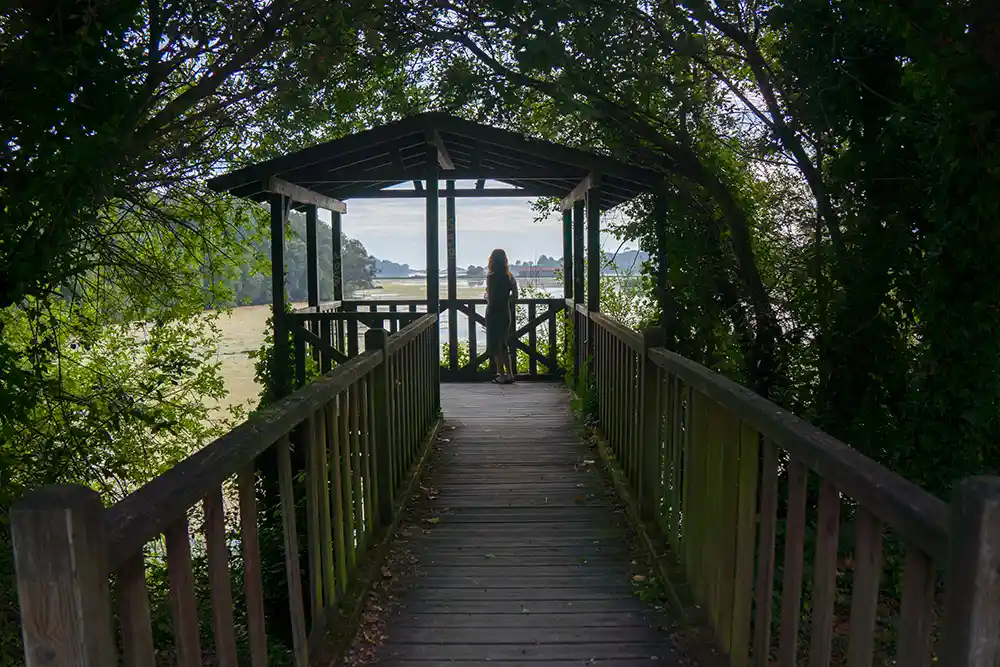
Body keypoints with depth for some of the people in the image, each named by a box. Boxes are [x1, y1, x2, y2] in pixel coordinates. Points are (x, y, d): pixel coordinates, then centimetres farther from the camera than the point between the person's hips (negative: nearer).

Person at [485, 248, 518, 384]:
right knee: (503, 345, 17)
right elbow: (515, 296, 6)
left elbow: (490, 298, -16)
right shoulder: (510, 277, 3)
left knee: (494, 346, 4)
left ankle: (502, 376, 4)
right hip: (506, 313, 6)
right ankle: (509, 374, 15)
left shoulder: (491, 277, -15)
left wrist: (486, 296, 5)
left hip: (494, 313, -6)